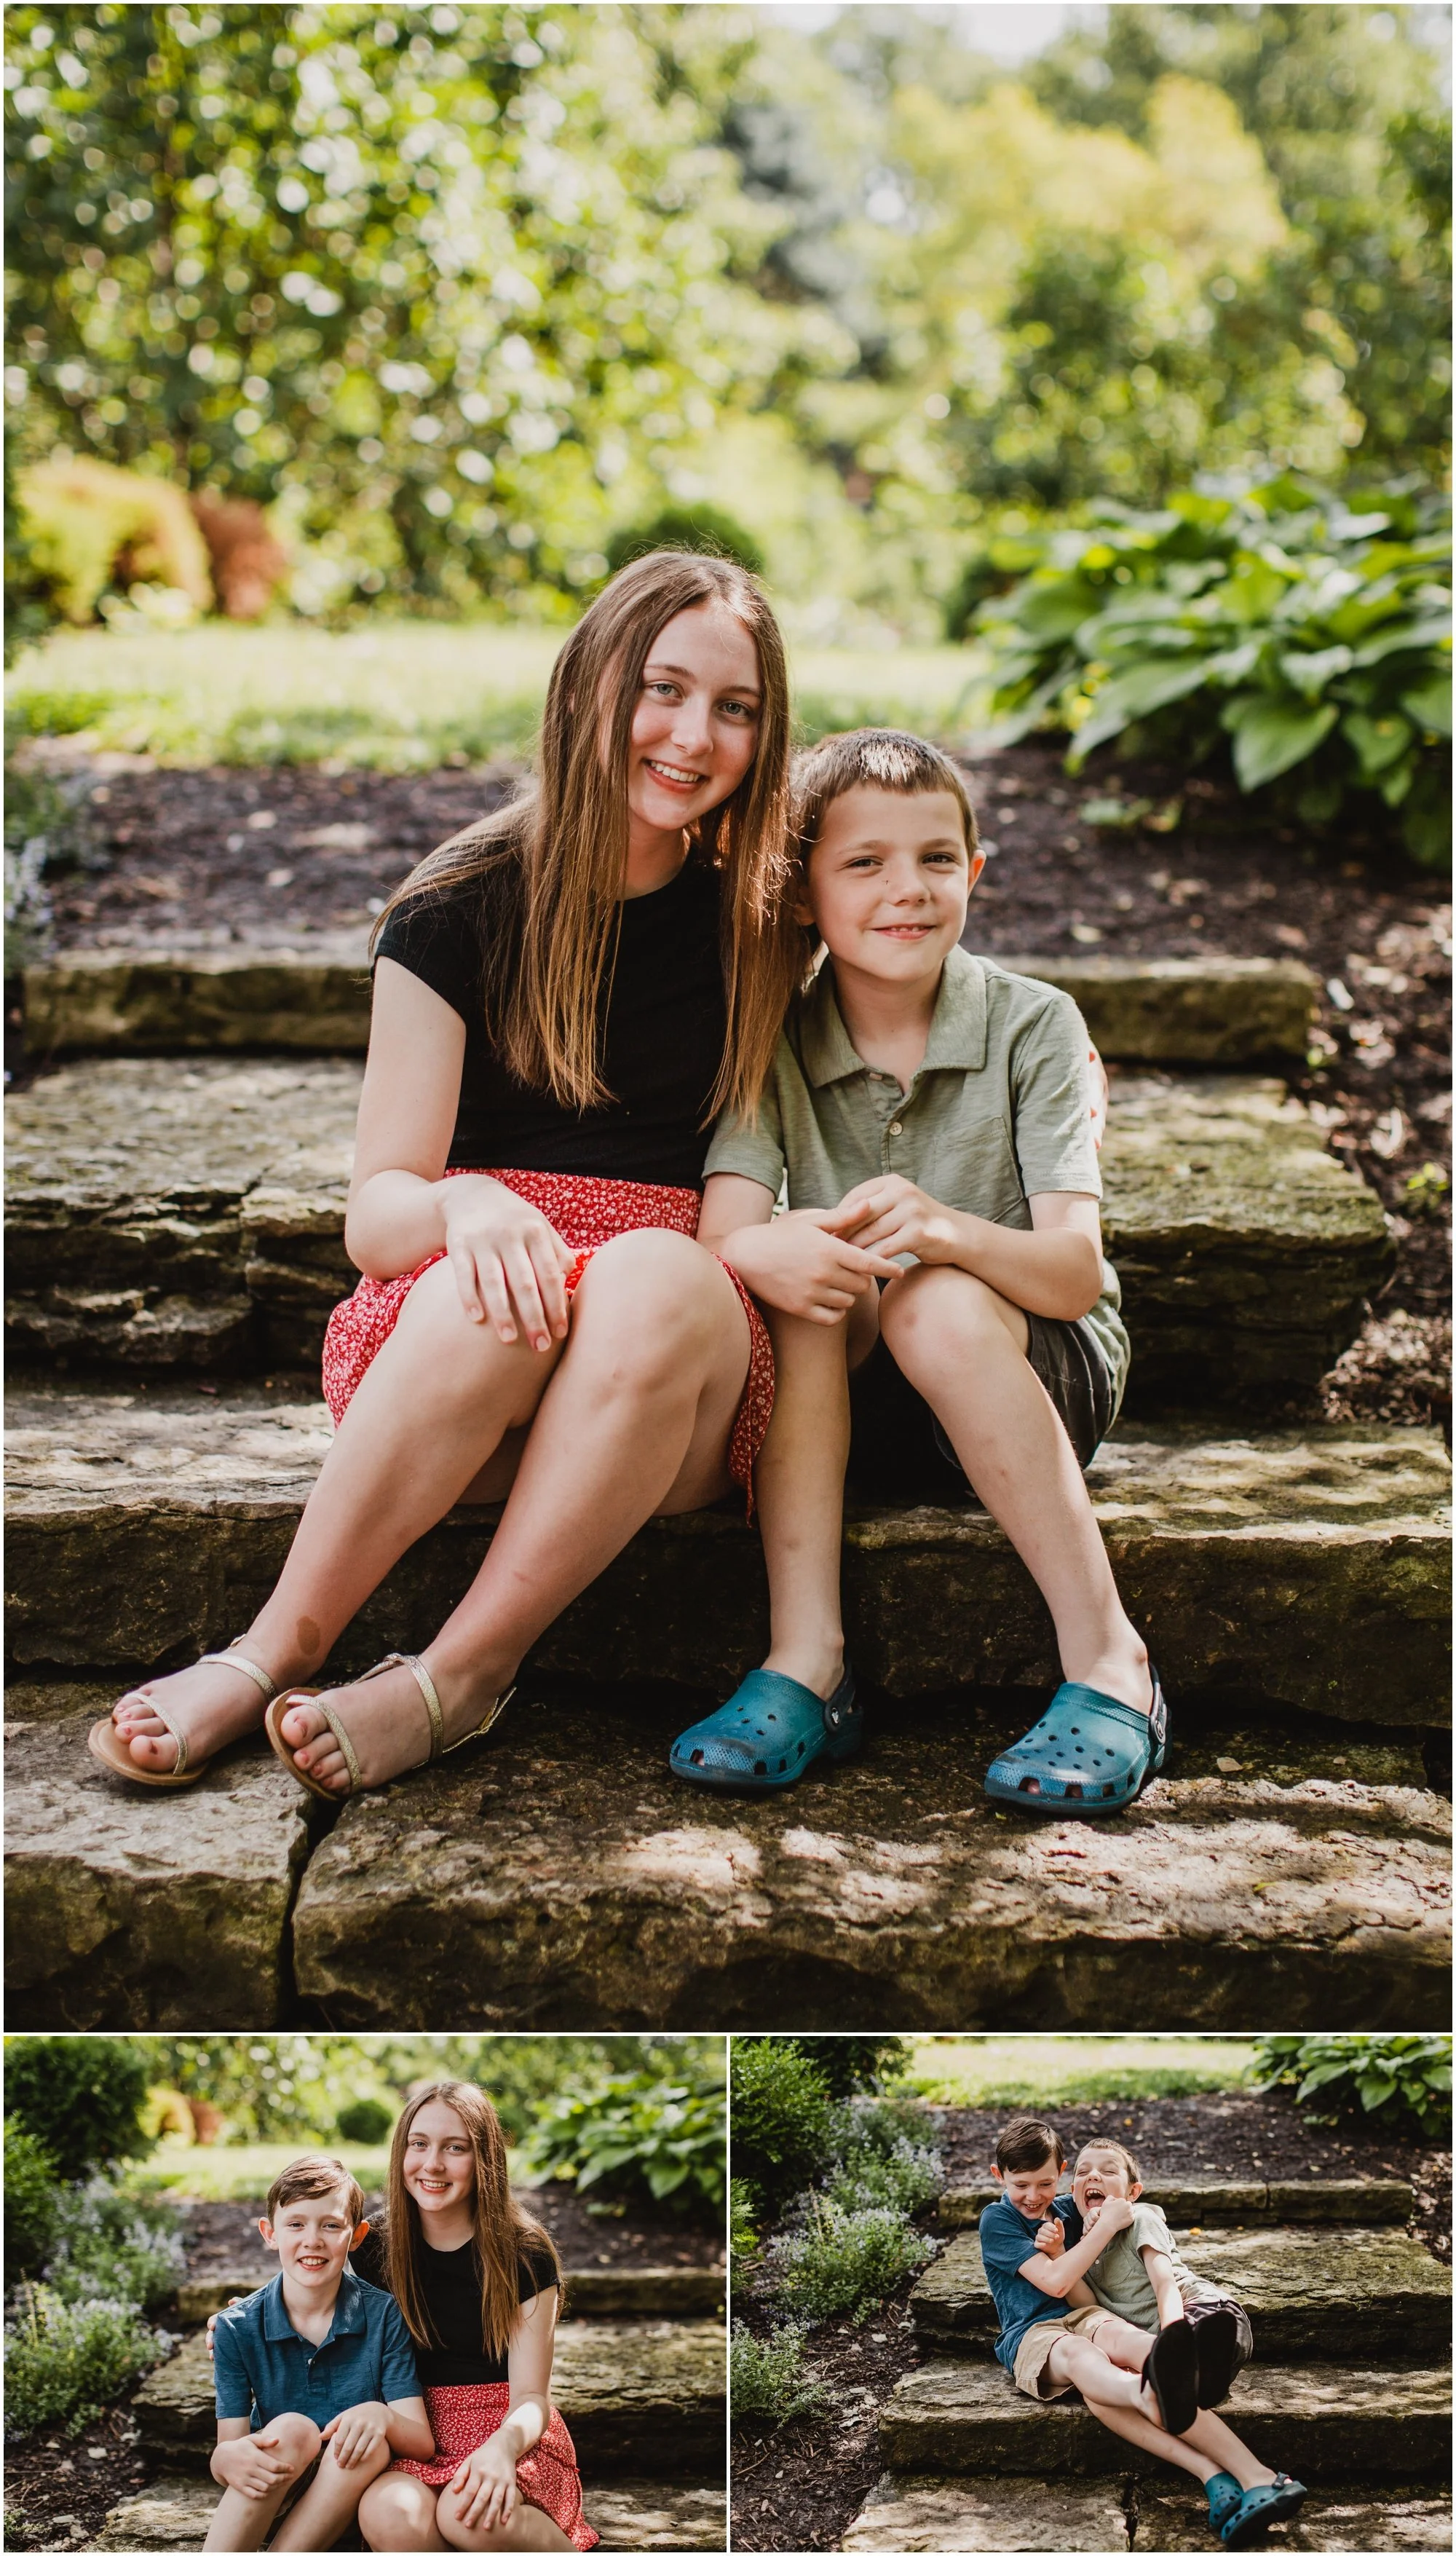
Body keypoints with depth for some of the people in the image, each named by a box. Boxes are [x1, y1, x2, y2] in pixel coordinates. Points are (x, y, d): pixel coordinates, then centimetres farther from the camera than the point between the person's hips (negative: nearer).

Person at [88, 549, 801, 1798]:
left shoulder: (763, 922, 9)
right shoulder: (464, 909, 3)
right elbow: (375, 1210, -3)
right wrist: (462, 1206, -24)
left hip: (678, 1404, 1)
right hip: (442, 1332, -1)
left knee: (656, 1277, -34)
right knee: (500, 1283, -36)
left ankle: (453, 1678, -28)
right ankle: (276, 1651, -26)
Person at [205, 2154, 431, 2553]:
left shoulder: (383, 2317, -6)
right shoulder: (238, 2328, -4)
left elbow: (423, 2444, -11)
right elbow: (228, 2445, -9)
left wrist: (382, 2416, -35)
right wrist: (229, 2459, -35)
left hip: (350, 2504, 0)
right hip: (267, 2506, 0)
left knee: (370, 2444, -30)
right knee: (293, 2428, -29)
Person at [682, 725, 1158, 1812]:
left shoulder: (1033, 1026, -10)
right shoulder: (777, 1044, -4)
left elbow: (1077, 1271, -21)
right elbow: (720, 1231, -20)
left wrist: (947, 1231, -42)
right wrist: (760, 1253, -45)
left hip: (1041, 1379, -2)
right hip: (860, 1397, 2)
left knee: (937, 1306, -33)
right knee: (805, 1279, -28)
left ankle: (1109, 1660, -26)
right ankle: (808, 1662, -30)